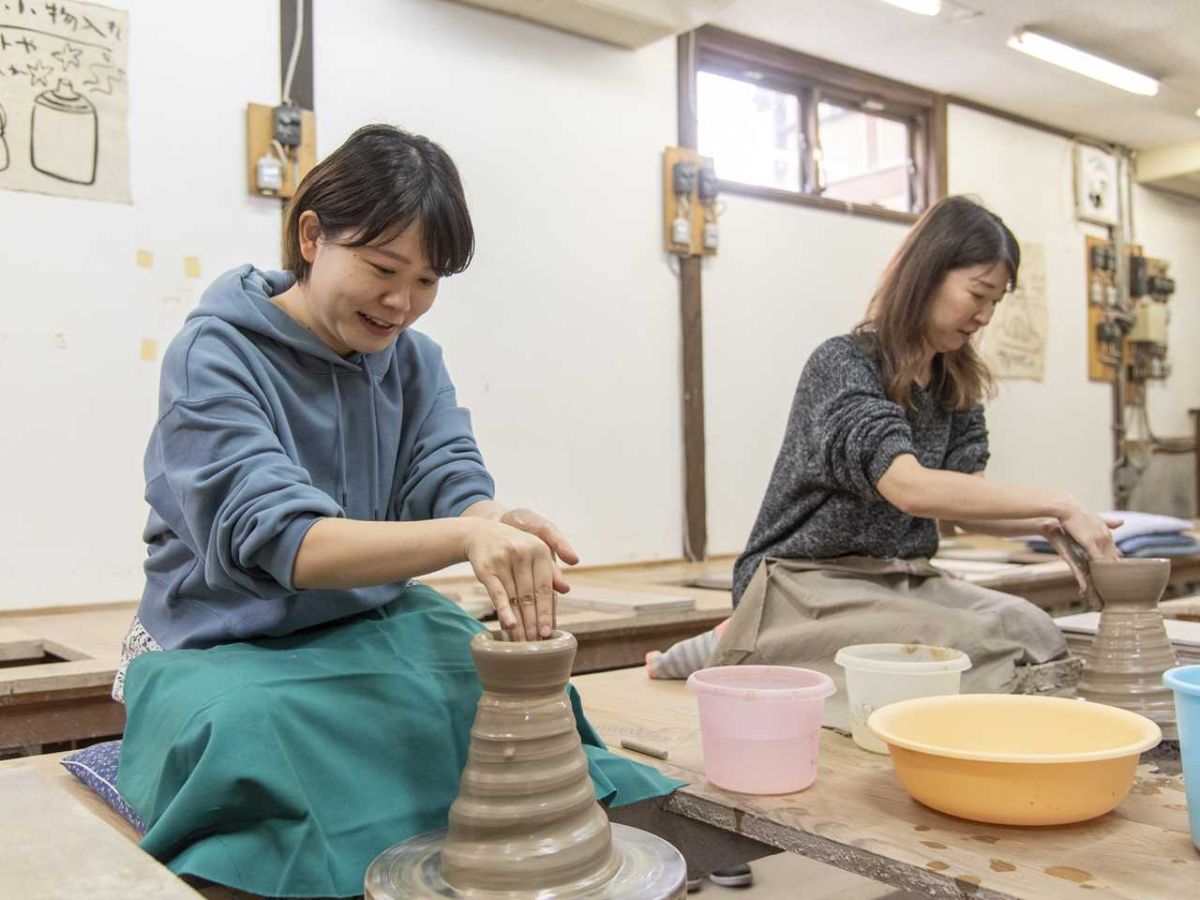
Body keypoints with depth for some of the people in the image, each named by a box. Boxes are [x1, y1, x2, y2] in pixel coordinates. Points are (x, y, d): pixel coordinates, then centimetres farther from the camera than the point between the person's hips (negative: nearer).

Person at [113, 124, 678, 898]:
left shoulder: (414, 359, 2)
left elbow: (452, 484, -11)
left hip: (378, 628, 5)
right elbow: (277, 540, -28)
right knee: (250, 735, -35)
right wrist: (465, 536, -44)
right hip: (232, 650, -4)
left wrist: (501, 526, -37)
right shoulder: (215, 356, -15)